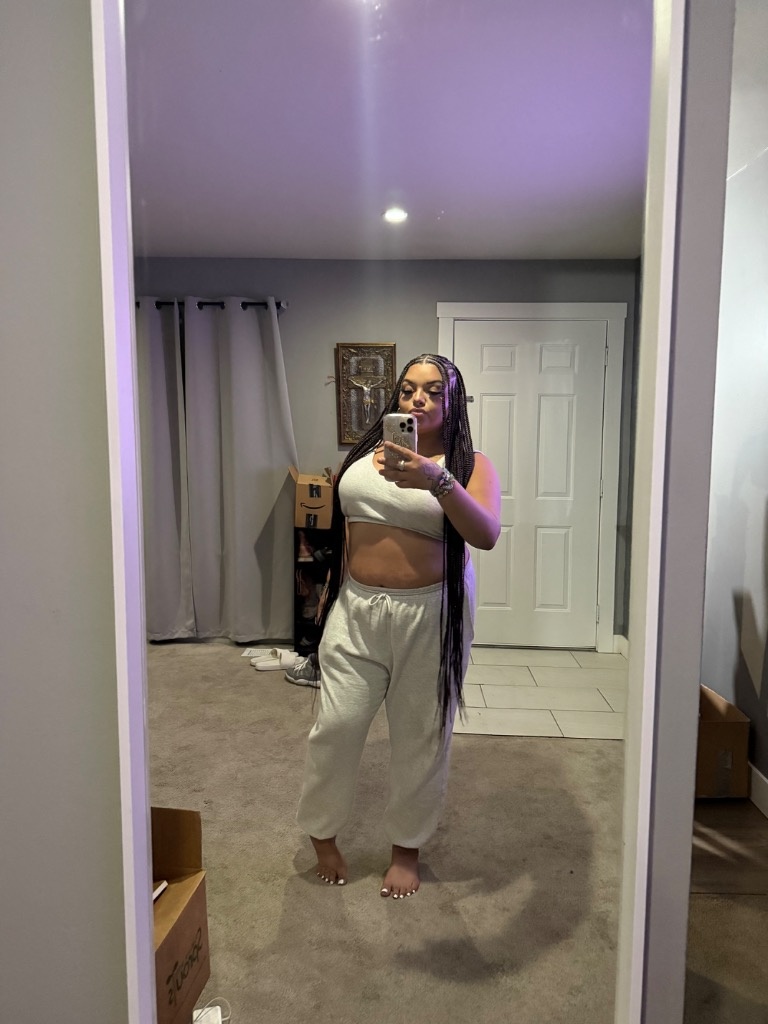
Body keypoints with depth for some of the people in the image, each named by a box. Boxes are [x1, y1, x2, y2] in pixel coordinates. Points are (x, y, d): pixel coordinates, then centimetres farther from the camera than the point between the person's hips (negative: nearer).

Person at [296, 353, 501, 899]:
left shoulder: (470, 465, -5)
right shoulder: (366, 452, 7)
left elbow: (486, 535, -23)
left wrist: (437, 479, -38)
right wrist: (331, 590, 18)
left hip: (430, 614, -2)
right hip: (356, 609, 3)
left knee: (421, 735, 10)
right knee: (337, 723, 3)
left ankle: (407, 848, 34)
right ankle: (322, 832, 31)